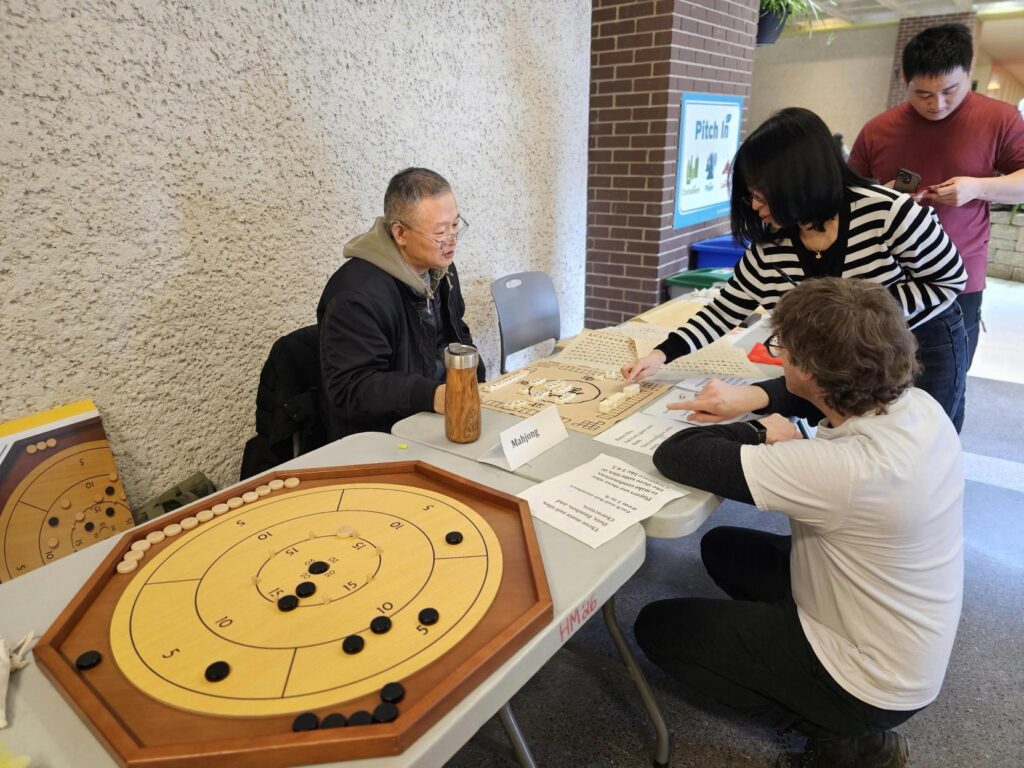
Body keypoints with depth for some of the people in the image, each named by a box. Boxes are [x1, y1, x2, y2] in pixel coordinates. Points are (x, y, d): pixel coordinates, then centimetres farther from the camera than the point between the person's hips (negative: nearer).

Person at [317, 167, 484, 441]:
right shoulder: (355, 294, -22)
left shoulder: (441, 267, 6)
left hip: (446, 418, 8)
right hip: (382, 439, -8)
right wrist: (430, 396, -36)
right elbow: (351, 389, -24)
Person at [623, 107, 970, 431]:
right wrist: (663, 354, -18)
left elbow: (950, 280, -15)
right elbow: (725, 311, -7)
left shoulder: (885, 212, -26)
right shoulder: (769, 249, -15)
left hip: (925, 353, -3)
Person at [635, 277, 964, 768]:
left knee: (657, 627, 2)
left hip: (871, 682, -8)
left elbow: (675, 456, -33)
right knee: (722, 548, 18)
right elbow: (830, 393, 10)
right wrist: (756, 398, -7)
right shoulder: (916, 404, -12)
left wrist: (763, 435, -17)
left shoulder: (842, 469, -38)